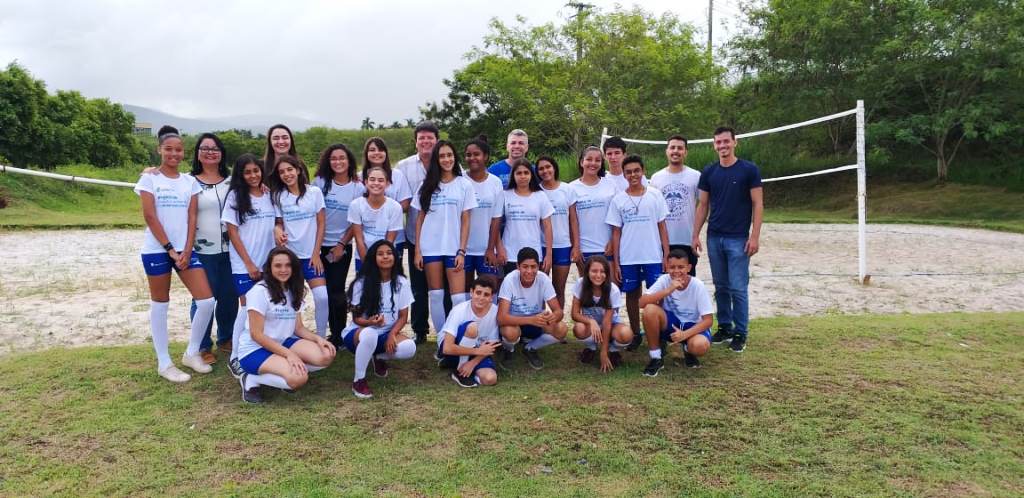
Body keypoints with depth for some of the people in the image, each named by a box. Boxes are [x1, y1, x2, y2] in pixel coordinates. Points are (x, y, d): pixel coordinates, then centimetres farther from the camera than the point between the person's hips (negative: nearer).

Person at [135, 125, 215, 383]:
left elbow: (191, 218, 4)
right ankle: (164, 363, 13)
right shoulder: (149, 179, -2)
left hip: (185, 249, 4)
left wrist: (187, 251, -6)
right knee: (160, 305, 4)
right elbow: (150, 217, -8)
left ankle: (191, 353, 14)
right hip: (157, 249, -4)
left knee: (207, 301, -3)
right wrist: (170, 249, -11)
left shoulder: (190, 181, 10)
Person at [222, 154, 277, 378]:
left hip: (268, 262, 3)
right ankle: (235, 357, 5)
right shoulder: (235, 196, -3)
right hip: (244, 264, -3)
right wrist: (249, 263, -9)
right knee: (247, 308, -5)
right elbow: (232, 232, -5)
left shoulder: (269, 195, 8)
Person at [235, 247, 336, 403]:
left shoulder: (294, 291, 9)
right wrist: (288, 354, -24)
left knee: (326, 356, -18)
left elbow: (298, 328, 8)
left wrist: (318, 338, -13)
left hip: (283, 343, 7)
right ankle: (251, 380, -7)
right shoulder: (259, 291, -15)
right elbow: (256, 334, -18)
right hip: (255, 349, -7)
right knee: (299, 378, -31)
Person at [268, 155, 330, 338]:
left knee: (322, 297, -12)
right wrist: (277, 230, -18)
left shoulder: (314, 192, 0)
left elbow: (321, 224, 1)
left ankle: (321, 337, 4)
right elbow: (278, 223, 7)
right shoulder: (278, 196, 2)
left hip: (311, 255, -1)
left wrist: (316, 253, -4)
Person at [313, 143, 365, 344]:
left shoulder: (358, 188, -1)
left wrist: (341, 244, -5)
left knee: (336, 290, -2)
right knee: (324, 289, 4)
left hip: (343, 246, -1)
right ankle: (334, 333, 16)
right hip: (320, 244, 1)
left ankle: (338, 334, 12)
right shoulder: (320, 182, 0)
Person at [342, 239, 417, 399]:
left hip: (386, 334, 3)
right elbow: (356, 317, -8)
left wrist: (392, 334, -20)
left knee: (409, 348, -29)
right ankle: (359, 380, -16)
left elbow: (403, 316, -1)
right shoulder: (362, 283, -11)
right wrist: (370, 322, -31)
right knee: (369, 334, -41)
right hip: (359, 332, -3)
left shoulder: (401, 282, -5)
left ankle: (379, 357, 8)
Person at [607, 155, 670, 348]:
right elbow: (616, 232, 4)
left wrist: (667, 254, -2)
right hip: (628, 258, 1)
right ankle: (635, 334, 22)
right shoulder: (618, 200, 3)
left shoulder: (655, 195, 2)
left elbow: (662, 227, 3)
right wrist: (615, 262, 0)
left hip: (653, 256, -1)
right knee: (632, 295, 10)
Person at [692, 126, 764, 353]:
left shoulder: (749, 170, -3)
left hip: (738, 239, -3)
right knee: (720, 287, 11)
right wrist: (696, 235, 4)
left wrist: (755, 236, -11)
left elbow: (758, 204, -4)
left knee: (738, 288, -2)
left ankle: (740, 333, 8)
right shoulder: (709, 172, 6)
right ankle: (724, 327, 22)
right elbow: (702, 205, 10)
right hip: (714, 238, 4)